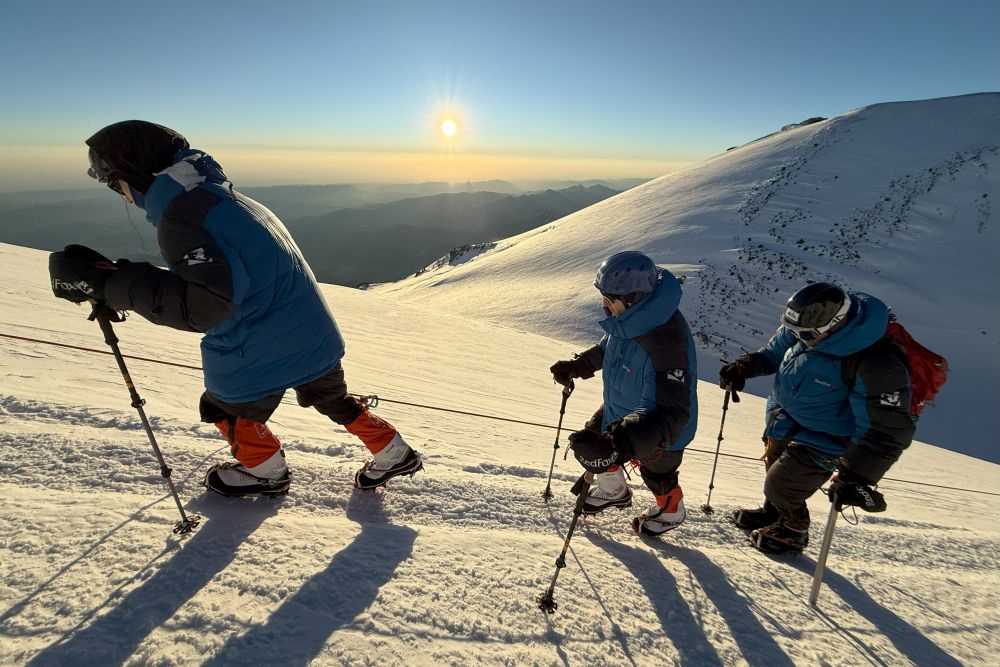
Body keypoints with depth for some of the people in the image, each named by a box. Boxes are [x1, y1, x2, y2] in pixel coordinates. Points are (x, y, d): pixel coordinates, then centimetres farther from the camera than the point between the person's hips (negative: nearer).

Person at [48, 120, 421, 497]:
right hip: (315, 336, 9)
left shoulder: (180, 213, -16)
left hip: (263, 353, -8)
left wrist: (111, 282, -23)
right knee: (332, 399, 29)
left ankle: (265, 470, 42)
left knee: (224, 407, 21)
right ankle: (392, 453, 39)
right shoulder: (220, 195, 14)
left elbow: (204, 303, -27)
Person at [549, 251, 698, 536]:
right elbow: (607, 347, 7)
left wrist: (617, 444, -58)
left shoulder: (667, 344, -44)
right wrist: (577, 366, 2)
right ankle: (614, 491, 54)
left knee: (657, 473, 22)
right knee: (592, 446, 23)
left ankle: (671, 512, 59)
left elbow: (669, 415, -47)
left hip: (661, 432, -7)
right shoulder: (629, 317, -17)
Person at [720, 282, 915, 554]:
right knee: (774, 465, 27)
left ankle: (793, 532, 38)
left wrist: (856, 477, -36)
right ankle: (773, 512, 57)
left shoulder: (875, 367, -36)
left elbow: (885, 431, -30)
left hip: (822, 440, -7)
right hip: (785, 420, 7)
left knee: (780, 487, 4)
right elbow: (773, 353, 4)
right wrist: (744, 367, -12)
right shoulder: (812, 324, -16)